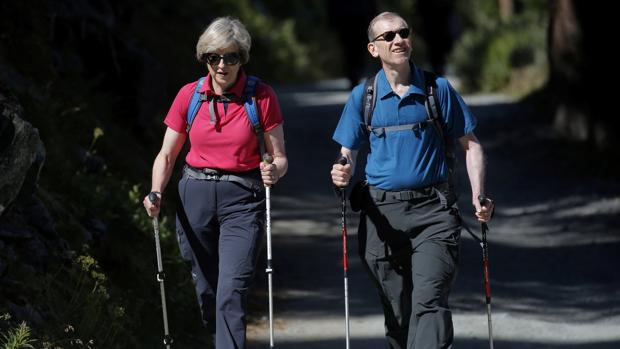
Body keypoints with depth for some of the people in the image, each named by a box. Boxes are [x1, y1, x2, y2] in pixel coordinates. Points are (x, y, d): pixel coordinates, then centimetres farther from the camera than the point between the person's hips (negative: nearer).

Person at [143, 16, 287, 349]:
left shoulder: (262, 96, -4)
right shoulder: (189, 95, 2)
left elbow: (280, 158, -1)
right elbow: (167, 154, 7)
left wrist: (275, 171, -25)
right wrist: (156, 193, -10)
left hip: (242, 199, -3)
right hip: (195, 196, 3)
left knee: (232, 292, -17)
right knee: (206, 289, 11)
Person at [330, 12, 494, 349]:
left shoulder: (437, 89, 3)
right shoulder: (362, 97, 6)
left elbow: (470, 144, 7)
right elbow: (348, 154, 10)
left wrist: (478, 196, -6)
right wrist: (342, 173, -15)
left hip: (432, 210, -2)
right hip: (382, 213, 2)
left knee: (429, 301, -17)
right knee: (397, 311, 9)